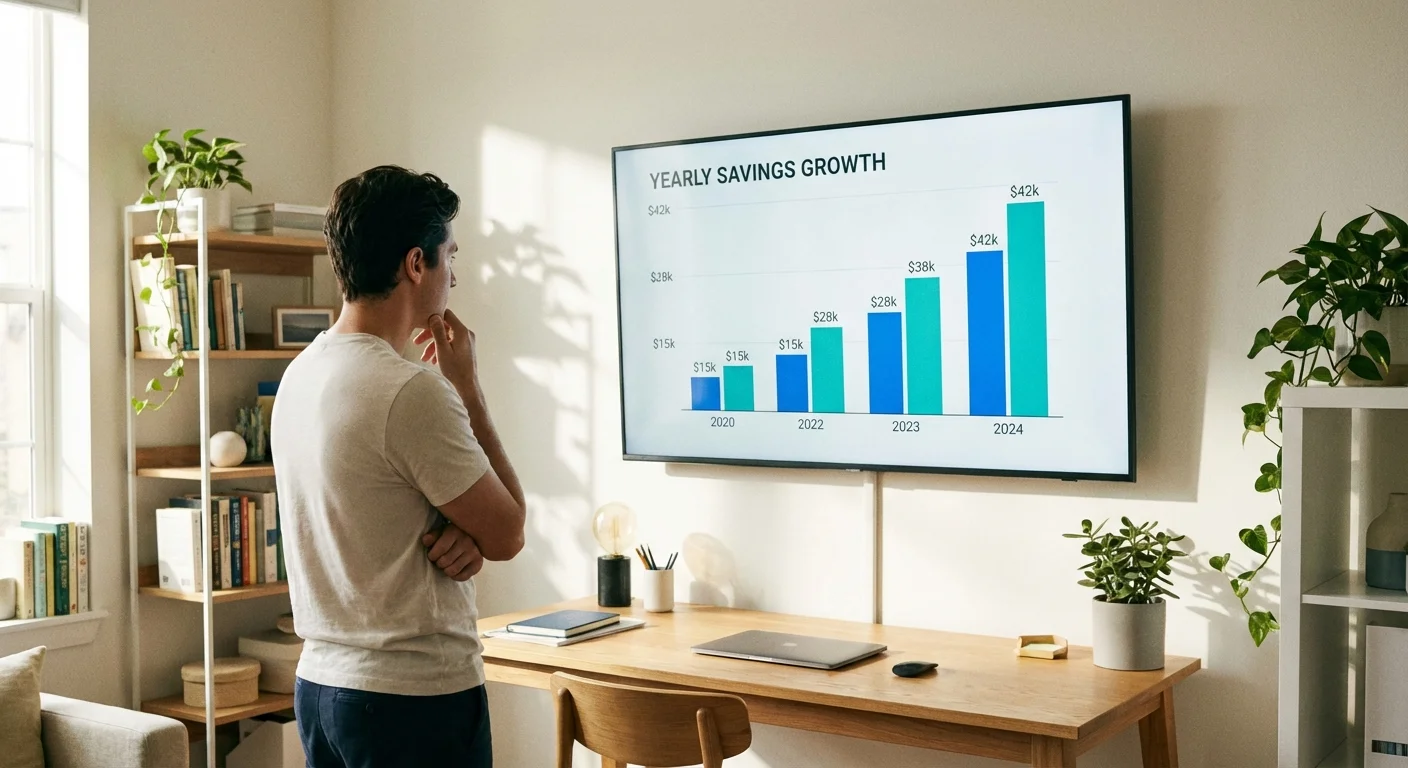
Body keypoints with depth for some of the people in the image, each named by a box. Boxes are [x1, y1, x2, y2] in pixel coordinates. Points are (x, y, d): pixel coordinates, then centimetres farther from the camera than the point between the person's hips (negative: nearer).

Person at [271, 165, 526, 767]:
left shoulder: (300, 375, 7)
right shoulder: (413, 392, -22)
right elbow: (508, 535, -11)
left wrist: (461, 533, -6)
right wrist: (467, 384, -7)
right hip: (418, 697, -9)